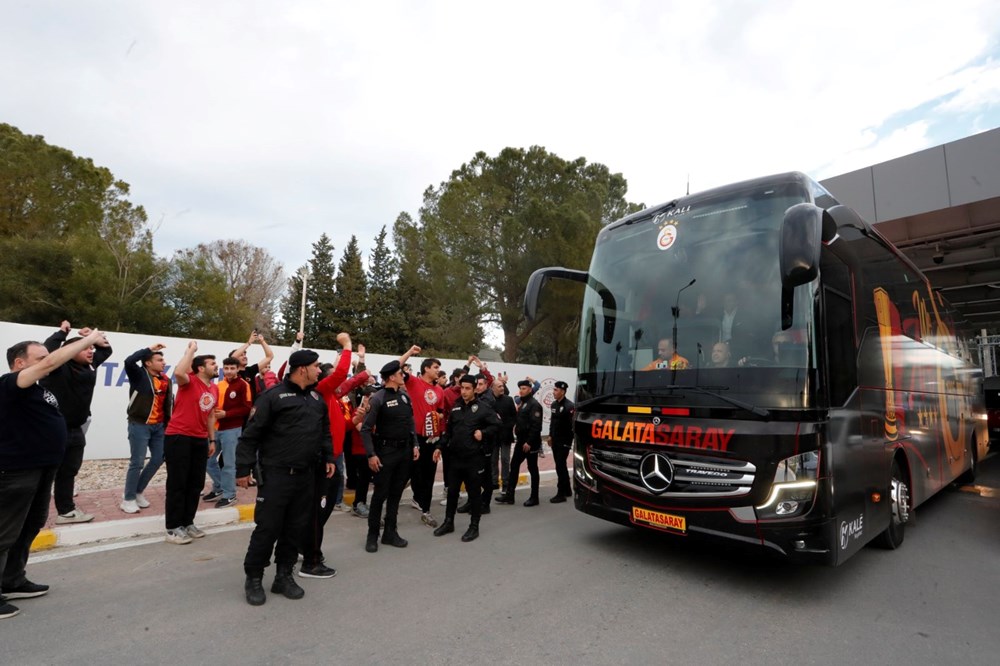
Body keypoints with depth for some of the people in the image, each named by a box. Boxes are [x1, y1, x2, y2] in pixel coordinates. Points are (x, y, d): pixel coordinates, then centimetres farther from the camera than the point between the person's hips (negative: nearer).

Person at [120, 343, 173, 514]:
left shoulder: (165, 380, 8)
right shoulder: (139, 375, -8)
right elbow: (129, 361, -30)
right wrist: (149, 348, -23)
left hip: (159, 426, 6)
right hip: (139, 425, -6)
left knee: (159, 458, 10)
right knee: (137, 462, -2)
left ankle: (137, 492, 28)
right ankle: (128, 499, 13)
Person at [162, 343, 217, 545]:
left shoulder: (214, 389, 10)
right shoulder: (190, 381, -9)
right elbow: (178, 372, -34)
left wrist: (212, 439, 16)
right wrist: (191, 349, -23)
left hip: (200, 440, 7)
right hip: (178, 437, -7)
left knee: (196, 484, 11)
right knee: (177, 483, 0)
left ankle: (187, 523, 24)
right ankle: (173, 529, 9)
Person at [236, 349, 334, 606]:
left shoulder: (317, 398, 10)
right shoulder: (273, 396, -11)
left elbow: (324, 432, 20)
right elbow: (251, 434, -11)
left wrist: (328, 457, 14)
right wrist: (243, 469, -11)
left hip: (305, 476, 6)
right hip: (276, 474, -6)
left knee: (296, 528, 12)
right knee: (267, 527, 1)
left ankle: (284, 576, 26)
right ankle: (253, 578, 20)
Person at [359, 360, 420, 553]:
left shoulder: (405, 396, 6)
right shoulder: (378, 398, -14)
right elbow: (366, 428, -13)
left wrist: (415, 445, 7)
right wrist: (371, 454, -17)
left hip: (405, 450, 6)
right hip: (386, 451, -6)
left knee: (396, 493, 12)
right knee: (380, 494, 2)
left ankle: (390, 532, 23)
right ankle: (372, 535, 17)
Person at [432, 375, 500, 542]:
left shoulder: (483, 408, -7)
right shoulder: (455, 408, 10)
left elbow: (497, 424, -8)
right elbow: (448, 431, 14)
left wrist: (484, 433, -19)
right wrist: (439, 446, 7)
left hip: (475, 458, -5)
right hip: (456, 457, 5)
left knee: (473, 493, 5)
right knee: (452, 491, 13)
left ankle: (474, 526, 18)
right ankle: (448, 522, 29)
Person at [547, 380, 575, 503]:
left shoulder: (569, 406, -16)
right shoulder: (553, 404, 9)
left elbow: (573, 424, -18)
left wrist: (570, 439, -17)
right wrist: (550, 435, 16)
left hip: (564, 441, -8)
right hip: (555, 440, 8)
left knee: (560, 466, -6)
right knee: (560, 466, 15)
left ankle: (561, 494, 1)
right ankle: (567, 490, 27)